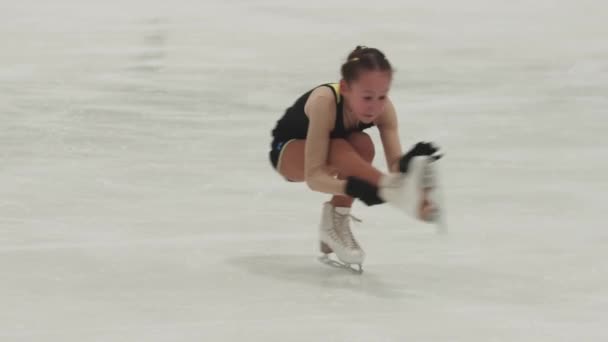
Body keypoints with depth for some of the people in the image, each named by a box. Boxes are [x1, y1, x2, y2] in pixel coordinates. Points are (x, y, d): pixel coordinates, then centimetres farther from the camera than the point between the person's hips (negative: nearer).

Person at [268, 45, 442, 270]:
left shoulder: (383, 108, -27)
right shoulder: (325, 102, -40)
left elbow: (394, 164, -35)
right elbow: (313, 177, -44)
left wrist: (405, 164, -60)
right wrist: (353, 187, -62)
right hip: (289, 150, -4)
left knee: (362, 146, -31)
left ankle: (336, 221, -18)